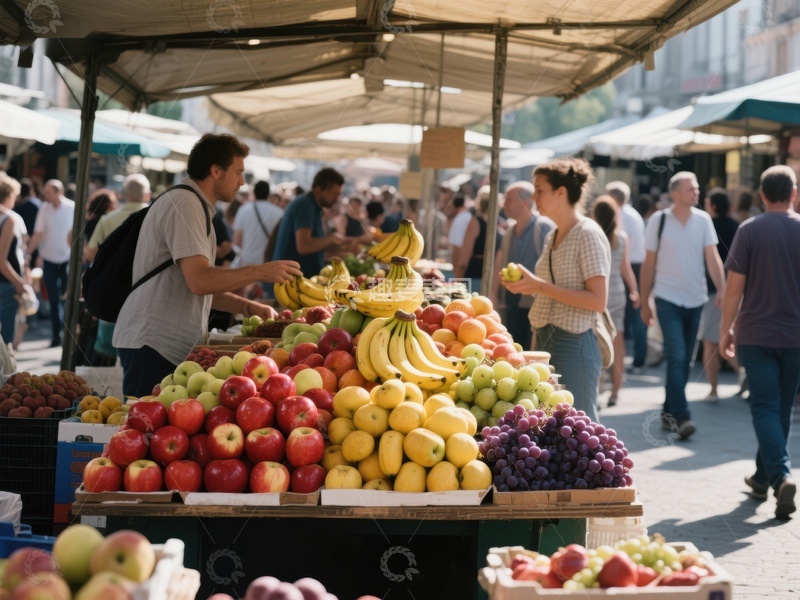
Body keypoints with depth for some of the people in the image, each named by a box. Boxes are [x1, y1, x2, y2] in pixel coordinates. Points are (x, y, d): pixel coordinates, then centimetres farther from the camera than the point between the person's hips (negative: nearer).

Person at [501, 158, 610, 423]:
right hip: (546, 341, 9)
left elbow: (598, 301, -19)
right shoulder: (553, 236, 15)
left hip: (573, 344, -9)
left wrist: (541, 287, -21)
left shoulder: (588, 234, -11)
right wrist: (526, 285, 9)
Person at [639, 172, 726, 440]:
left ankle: (669, 412, 22)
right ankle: (681, 416, -16)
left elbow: (712, 258, -1)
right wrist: (644, 302, 3)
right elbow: (649, 264, 2)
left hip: (695, 300, 4)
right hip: (668, 299, -4)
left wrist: (722, 290, -16)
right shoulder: (658, 220, -4)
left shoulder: (703, 220, 2)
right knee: (677, 357, -14)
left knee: (684, 360, 10)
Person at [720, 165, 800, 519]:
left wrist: (725, 329, 4)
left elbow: (735, 287, -7)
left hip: (756, 334, -2)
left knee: (765, 408, -2)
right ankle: (762, 478, 24)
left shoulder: (749, 231, -6)